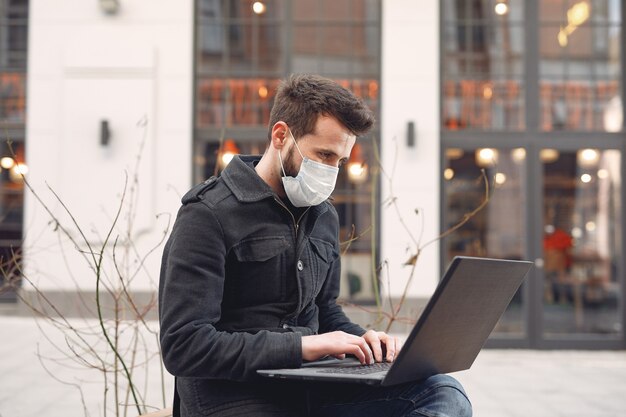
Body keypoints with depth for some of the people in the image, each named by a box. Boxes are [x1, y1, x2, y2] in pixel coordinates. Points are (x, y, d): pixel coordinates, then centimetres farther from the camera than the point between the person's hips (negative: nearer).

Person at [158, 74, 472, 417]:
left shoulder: (323, 216, 15)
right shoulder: (208, 214, -9)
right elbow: (182, 346, -17)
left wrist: (360, 339, 3)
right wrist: (302, 346, -19)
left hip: (310, 389, 8)